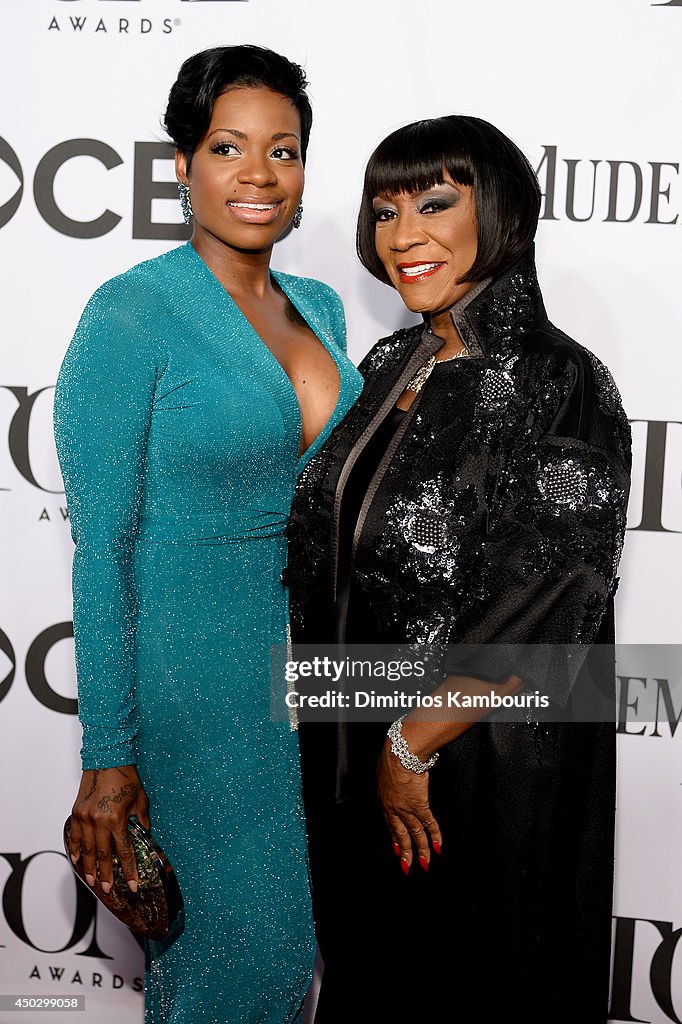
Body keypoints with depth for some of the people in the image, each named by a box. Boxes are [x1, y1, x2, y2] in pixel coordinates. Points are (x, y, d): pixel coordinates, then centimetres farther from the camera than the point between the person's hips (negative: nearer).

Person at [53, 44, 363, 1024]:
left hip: (313, 659, 7)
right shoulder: (131, 314, -14)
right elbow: (101, 549, -14)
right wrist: (108, 757, -13)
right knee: (228, 936, 7)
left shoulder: (319, 306, 7)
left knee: (297, 923, 19)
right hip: (192, 676, -6)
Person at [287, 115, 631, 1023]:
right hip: (354, 741, 7)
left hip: (482, 764, -6)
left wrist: (413, 746, -16)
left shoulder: (560, 385, -19)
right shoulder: (392, 365, 3)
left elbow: (541, 619, -23)